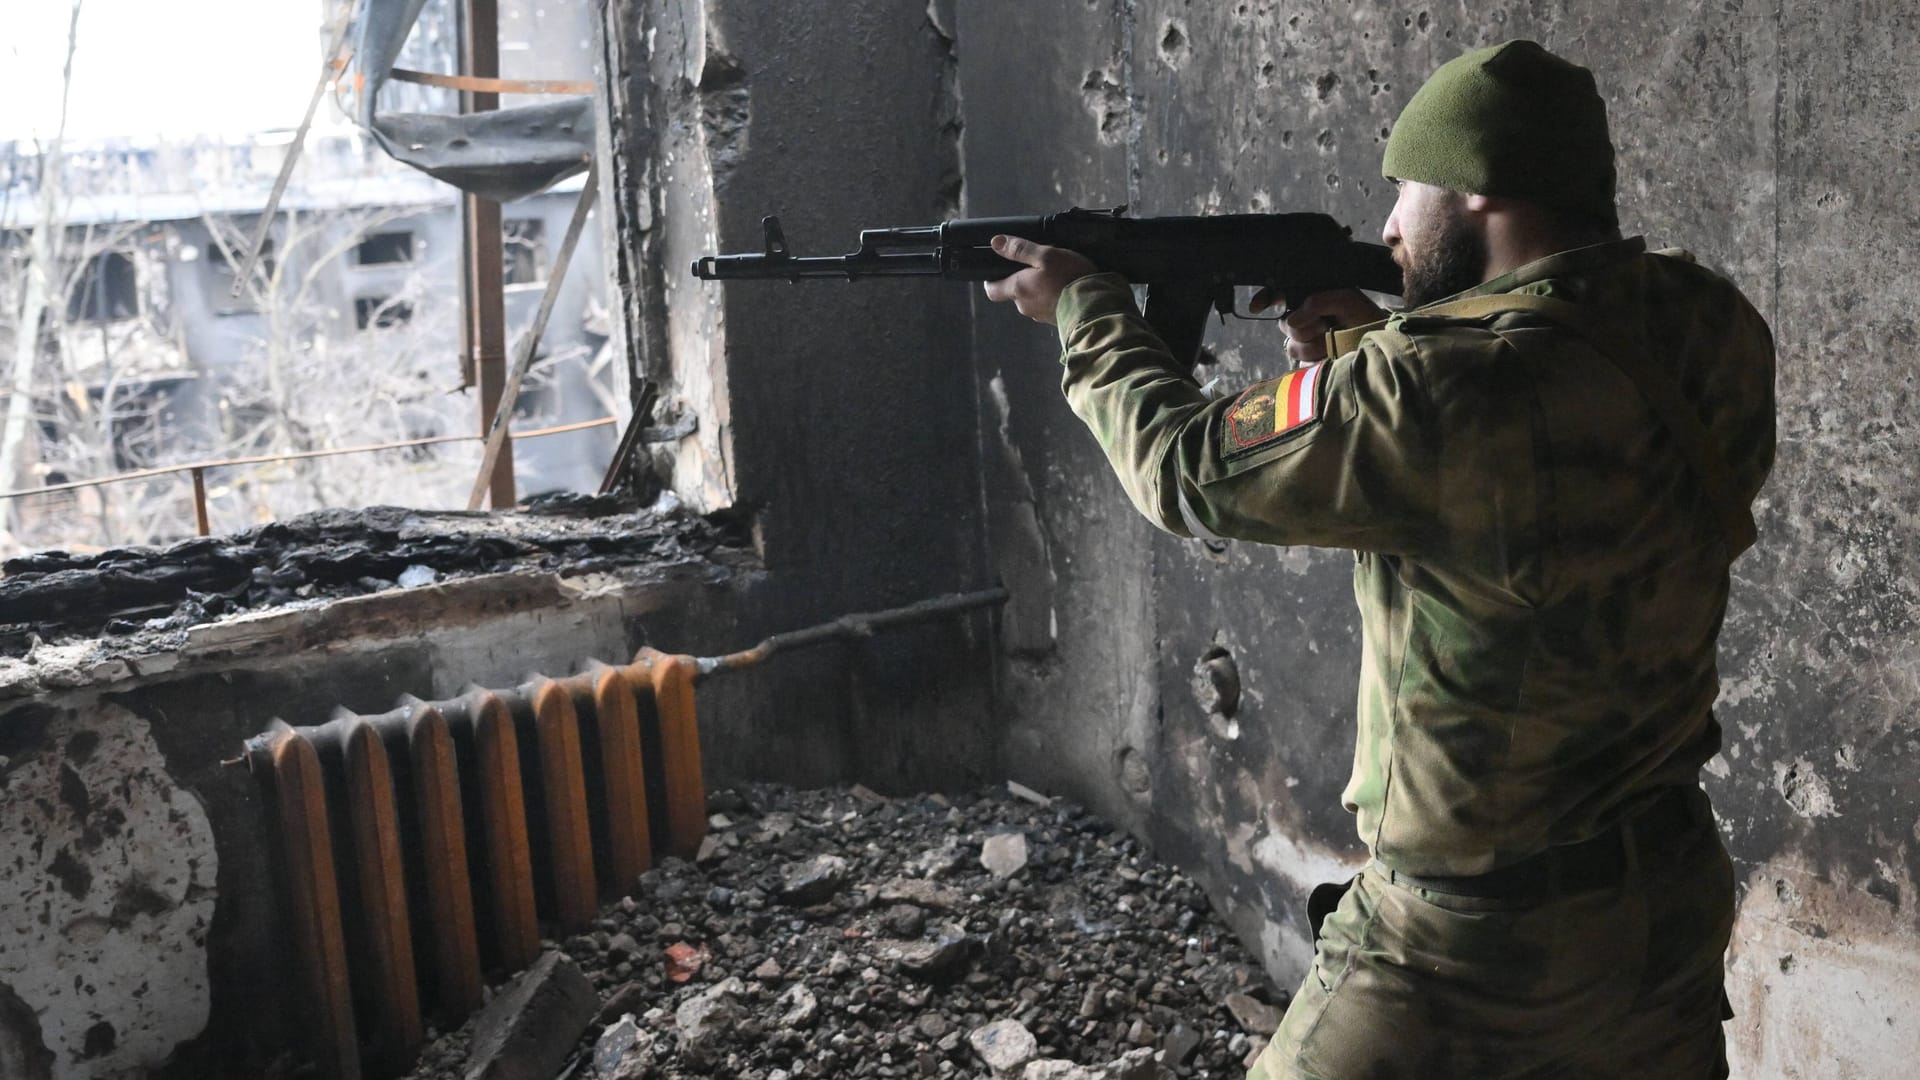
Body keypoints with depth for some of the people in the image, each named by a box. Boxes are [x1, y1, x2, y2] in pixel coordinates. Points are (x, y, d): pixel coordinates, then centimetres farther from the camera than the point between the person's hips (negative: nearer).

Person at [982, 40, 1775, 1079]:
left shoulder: (1441, 389, -27)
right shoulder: (1711, 330, -6)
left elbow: (1188, 468, -13)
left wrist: (1089, 315, 3)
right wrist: (1371, 351, 4)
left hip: (1473, 950, -6)